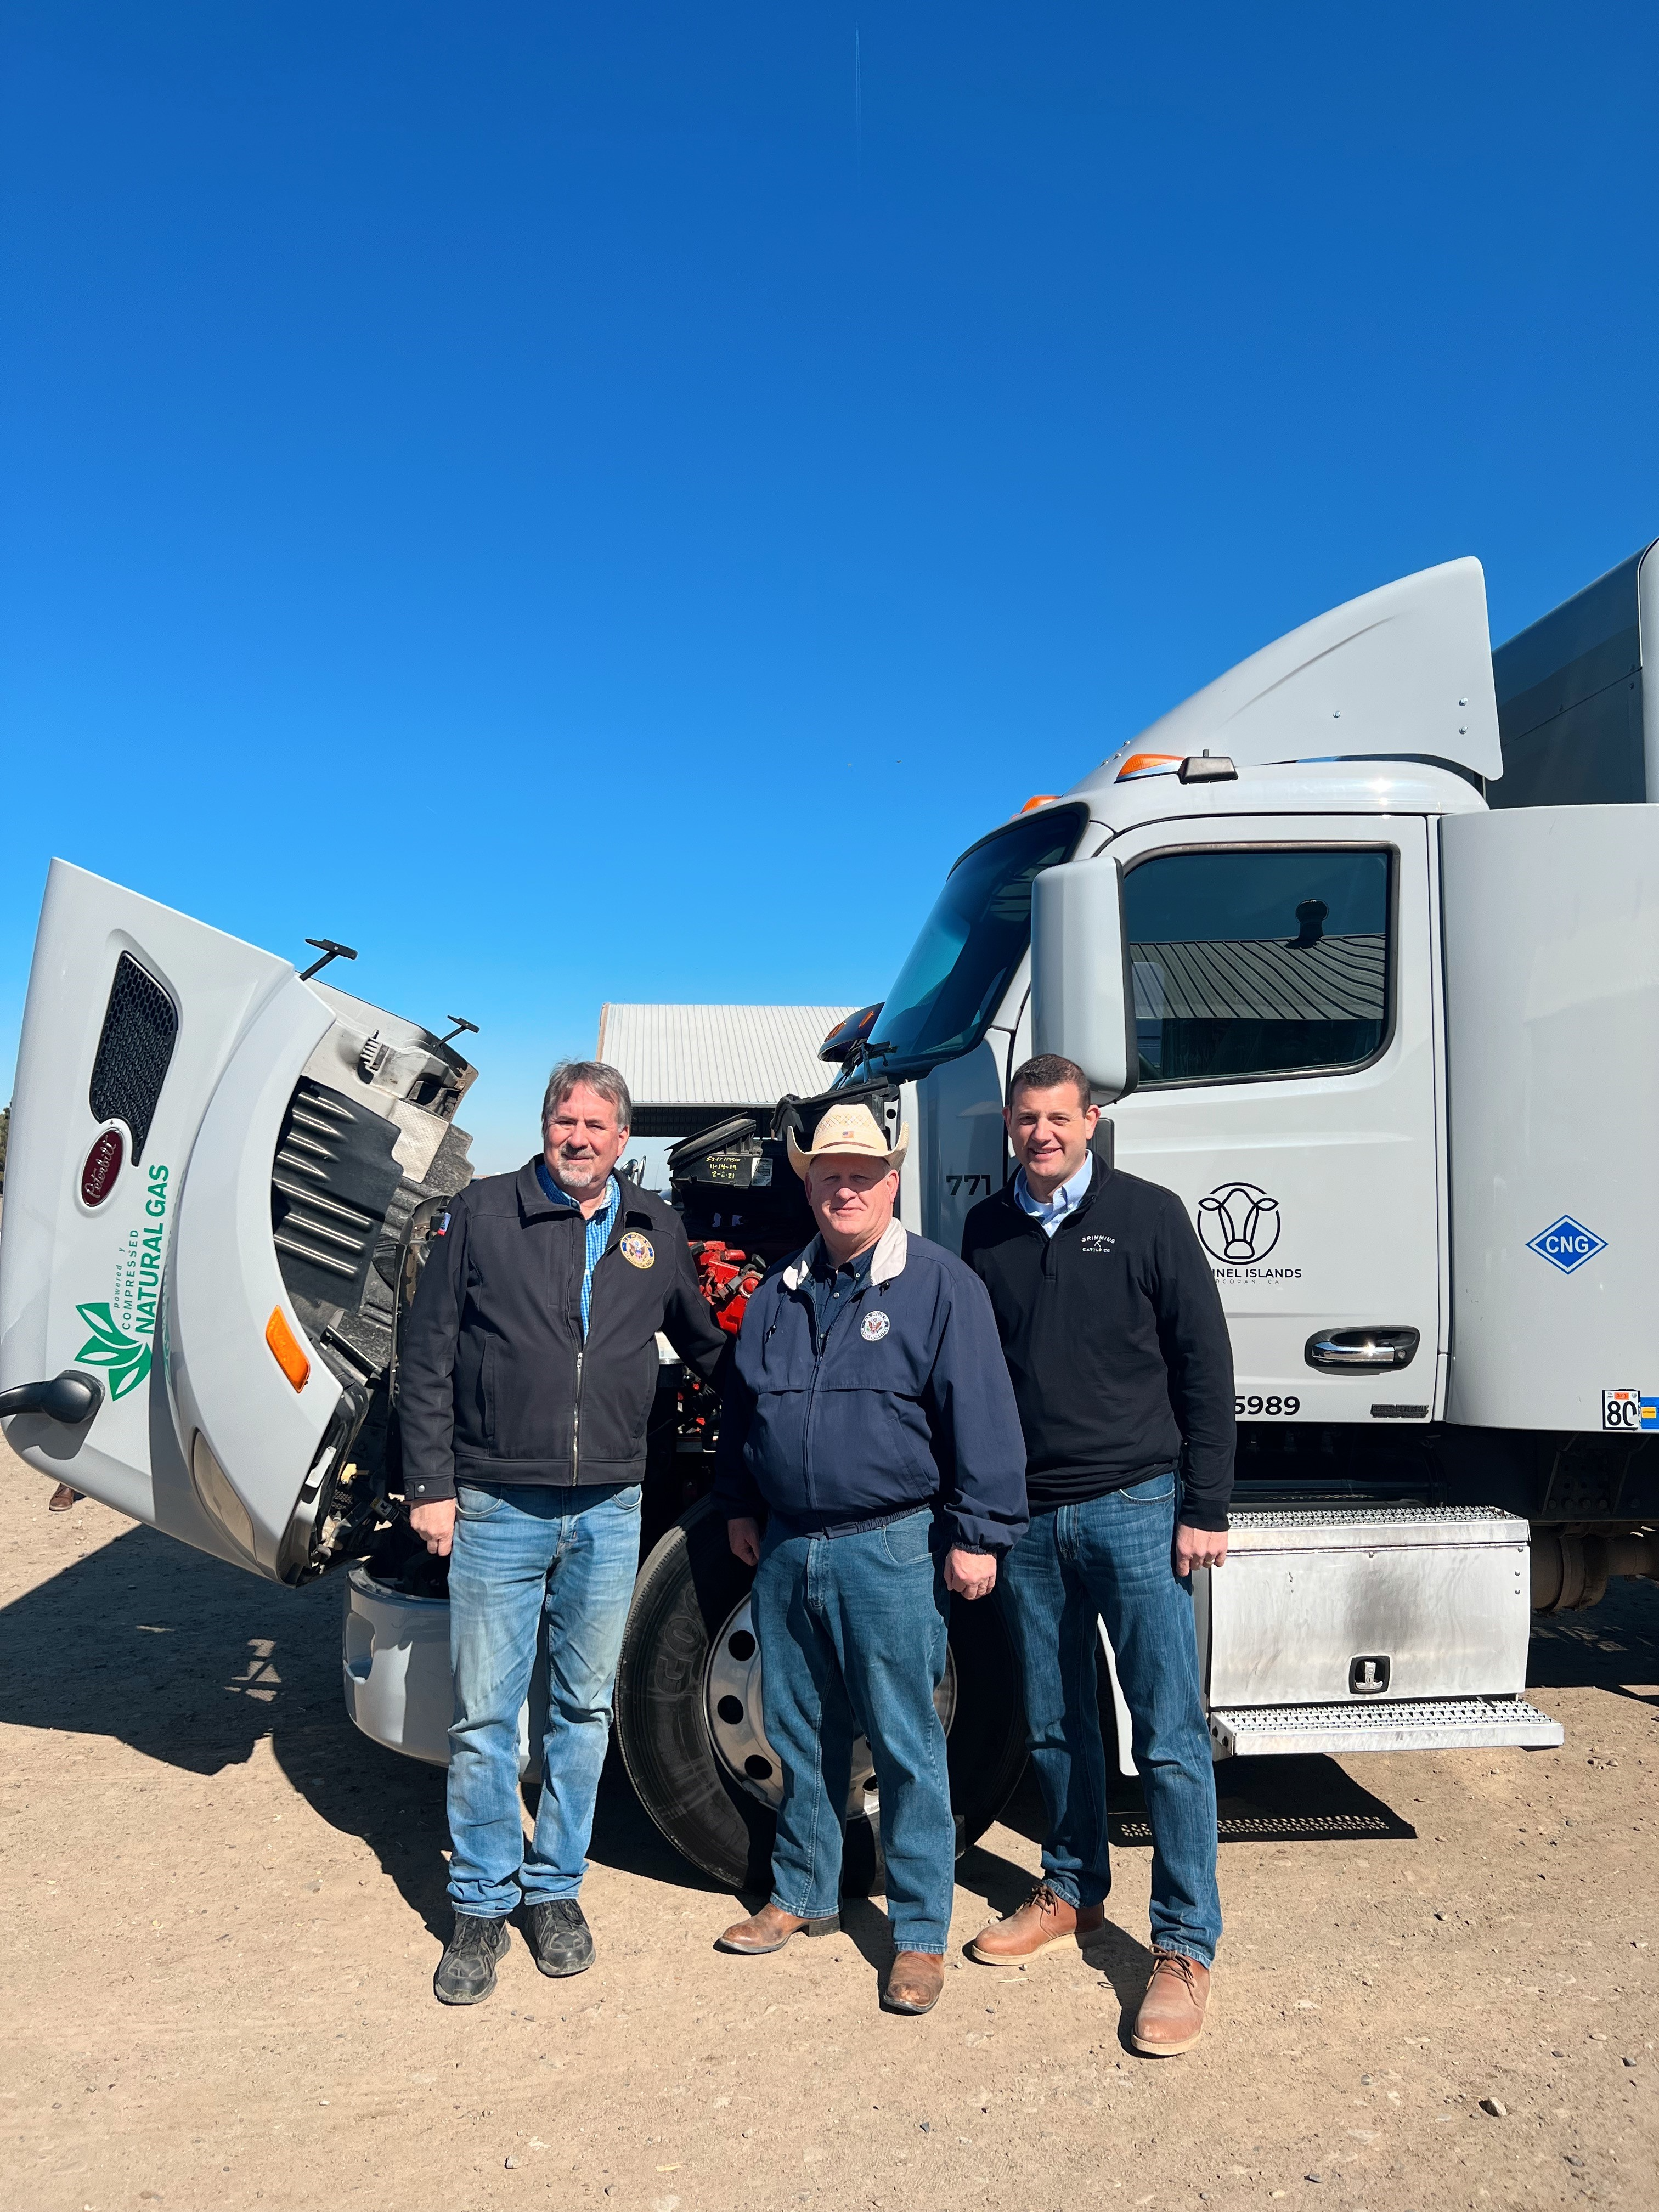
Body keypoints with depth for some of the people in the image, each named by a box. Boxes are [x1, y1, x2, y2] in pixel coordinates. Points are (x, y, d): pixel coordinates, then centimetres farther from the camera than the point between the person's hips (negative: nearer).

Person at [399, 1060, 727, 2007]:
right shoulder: (484, 1212, -1)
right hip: (497, 1511, -2)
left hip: (608, 1513, 2)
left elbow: (705, 1344, 20)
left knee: (584, 1710, 13)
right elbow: (427, 1357, 0)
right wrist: (431, 1486, -4)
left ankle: (557, 1889, 30)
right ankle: (483, 1905, 24)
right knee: (485, 1716, 6)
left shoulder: (655, 1228, 6)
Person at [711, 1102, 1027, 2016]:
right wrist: (738, 1507, 18)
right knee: (799, 1736, 18)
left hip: (891, 1550, -5)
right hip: (787, 1549, 6)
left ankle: (920, 1934, 19)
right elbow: (739, 1407, 20)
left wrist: (977, 1533, -12)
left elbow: (981, 1418, -10)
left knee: (907, 1748, 4)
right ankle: (802, 1895, 36)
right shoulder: (779, 1293, 10)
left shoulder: (940, 1284, -7)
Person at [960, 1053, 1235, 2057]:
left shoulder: (1148, 1215, -3)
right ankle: (1072, 1890, 34)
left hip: (1136, 1506, -3)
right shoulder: (987, 1231, 7)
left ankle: (1186, 1947, 13)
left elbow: (1206, 1364, -3)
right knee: (1055, 1725, 15)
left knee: (1170, 1734, 1)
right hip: (1028, 1517, 4)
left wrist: (1205, 1508, -7)